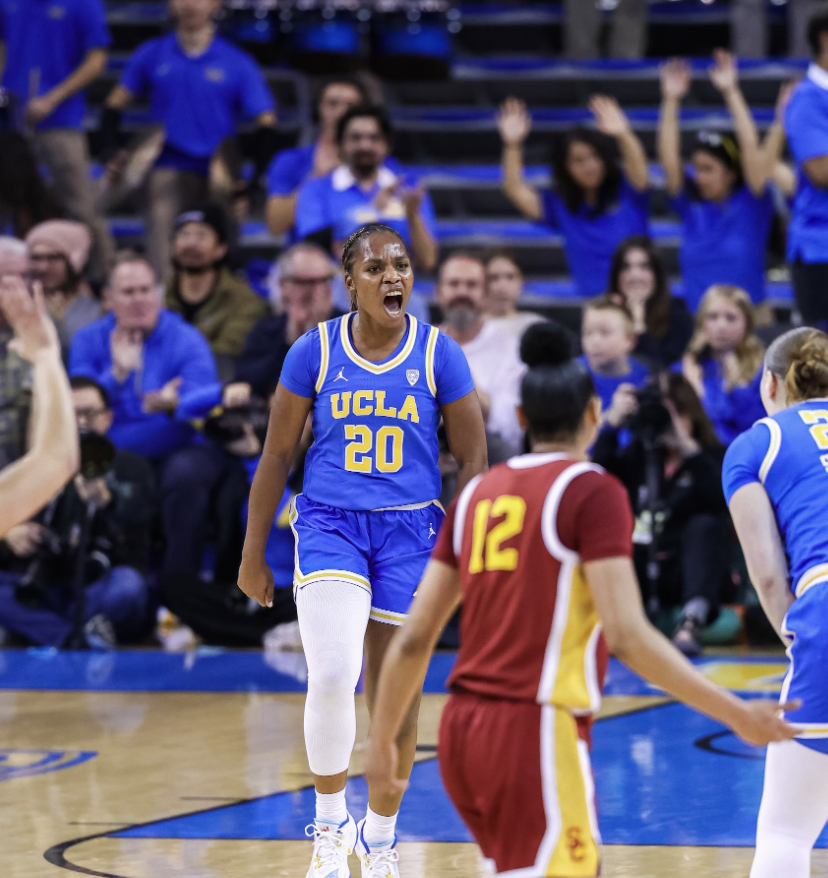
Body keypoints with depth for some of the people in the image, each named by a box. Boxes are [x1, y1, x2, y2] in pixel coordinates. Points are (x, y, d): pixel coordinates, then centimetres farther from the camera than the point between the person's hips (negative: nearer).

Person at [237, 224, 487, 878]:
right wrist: (254, 555, 6)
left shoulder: (439, 353, -3)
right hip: (330, 523, -1)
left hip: (410, 530, 1)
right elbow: (278, 454, 5)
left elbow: (472, 460, 2)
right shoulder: (315, 350, -3)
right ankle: (331, 825, -1)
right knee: (332, 677, -21)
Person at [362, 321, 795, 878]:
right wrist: (735, 714, -13)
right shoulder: (592, 491, -7)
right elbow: (628, 636, -16)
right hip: (537, 733, -8)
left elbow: (414, 638, 11)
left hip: (462, 729, 8)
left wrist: (382, 738, 23)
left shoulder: (478, 494, 12)